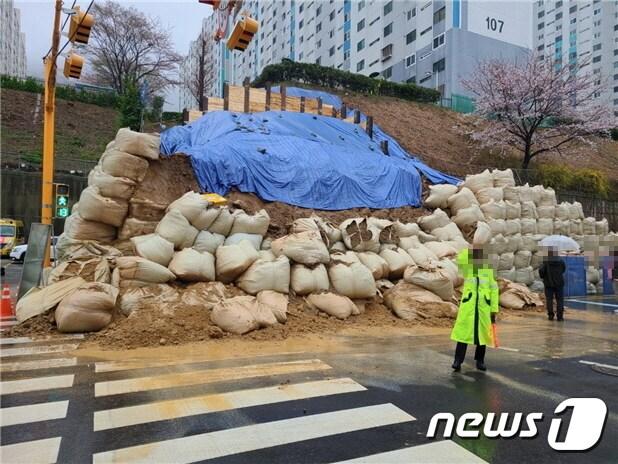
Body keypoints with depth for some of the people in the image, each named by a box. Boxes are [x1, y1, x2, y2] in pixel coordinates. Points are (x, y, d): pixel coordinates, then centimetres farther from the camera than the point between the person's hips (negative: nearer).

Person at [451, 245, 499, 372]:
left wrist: (494, 310, 1)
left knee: (483, 333, 9)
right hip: (468, 305, -1)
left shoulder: (489, 269, 4)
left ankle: (480, 361, 24)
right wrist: (473, 247, -19)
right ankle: (458, 361, -3)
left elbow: (494, 290, 4)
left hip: (484, 306, 1)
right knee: (463, 332, -5)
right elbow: (459, 259, -20)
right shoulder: (466, 268, 4)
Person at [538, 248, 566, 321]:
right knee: (560, 300, 5)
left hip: (548, 283, -1)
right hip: (559, 283, 1)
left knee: (549, 299, 5)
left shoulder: (546, 262, -9)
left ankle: (550, 316, 3)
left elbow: (541, 270, -19)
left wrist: (542, 276, -1)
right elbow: (563, 270, 17)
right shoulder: (561, 262, -2)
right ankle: (560, 316, 0)